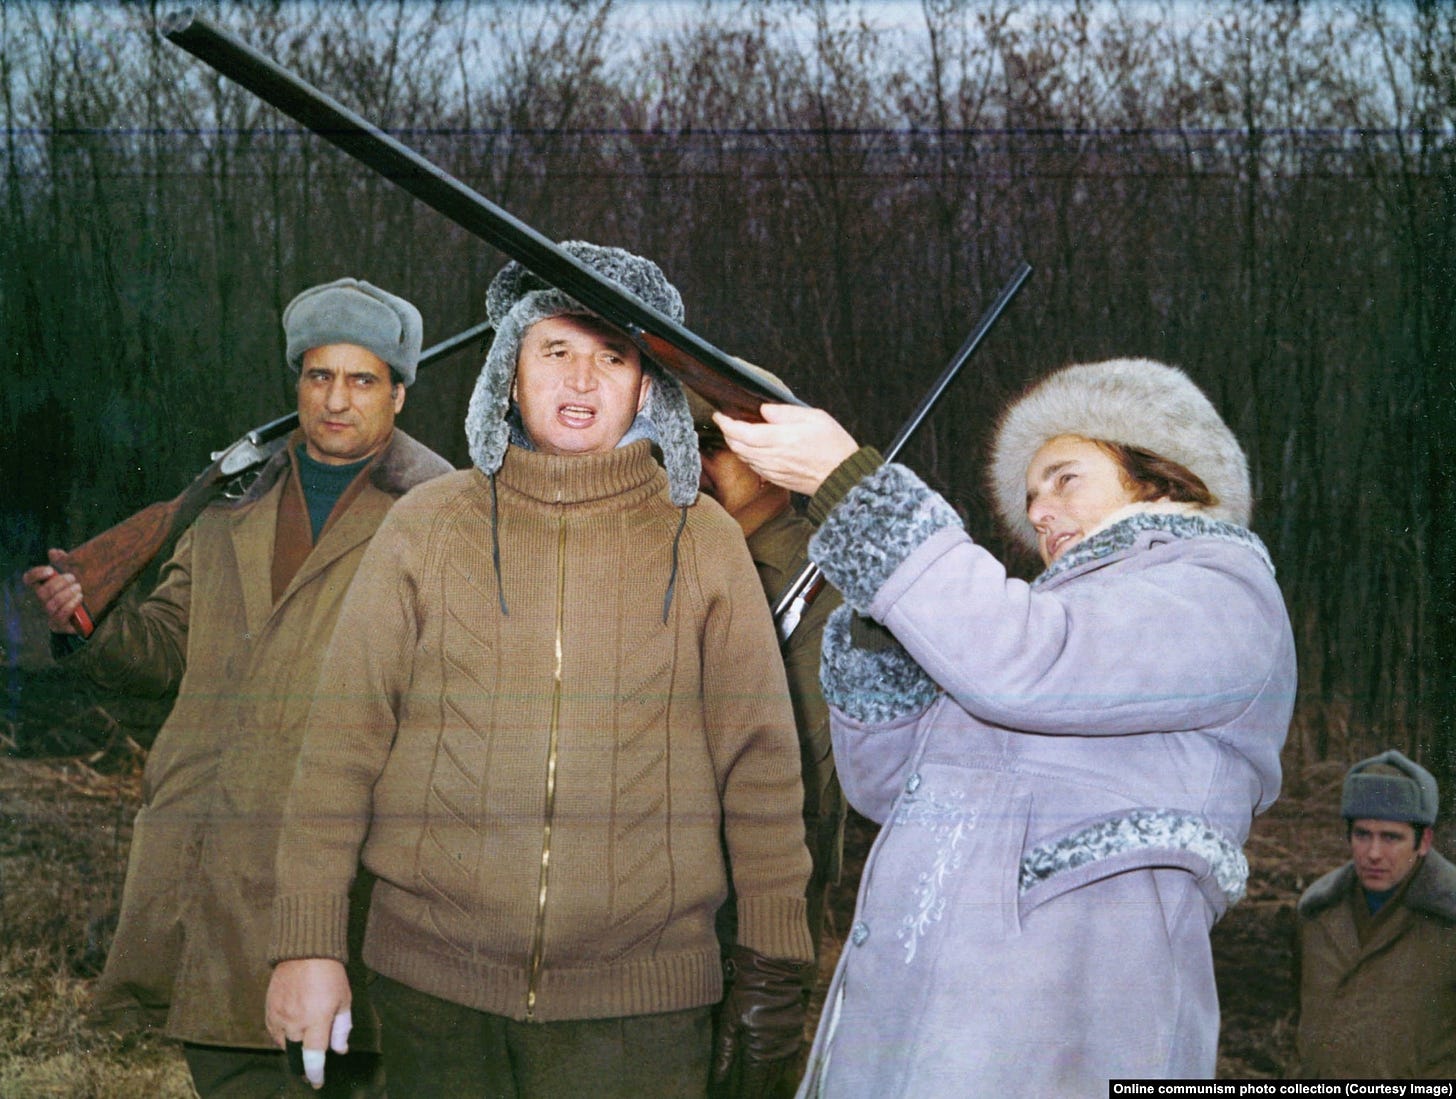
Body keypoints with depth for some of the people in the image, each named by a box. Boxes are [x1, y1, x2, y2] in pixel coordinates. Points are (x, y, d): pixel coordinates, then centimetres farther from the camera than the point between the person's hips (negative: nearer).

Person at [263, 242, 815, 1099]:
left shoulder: (704, 541, 3)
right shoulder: (428, 527, 3)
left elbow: (760, 769, 5)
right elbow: (342, 745, 3)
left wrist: (774, 967, 4)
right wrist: (309, 943, 0)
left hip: (640, 997, 0)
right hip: (437, 983, 1)